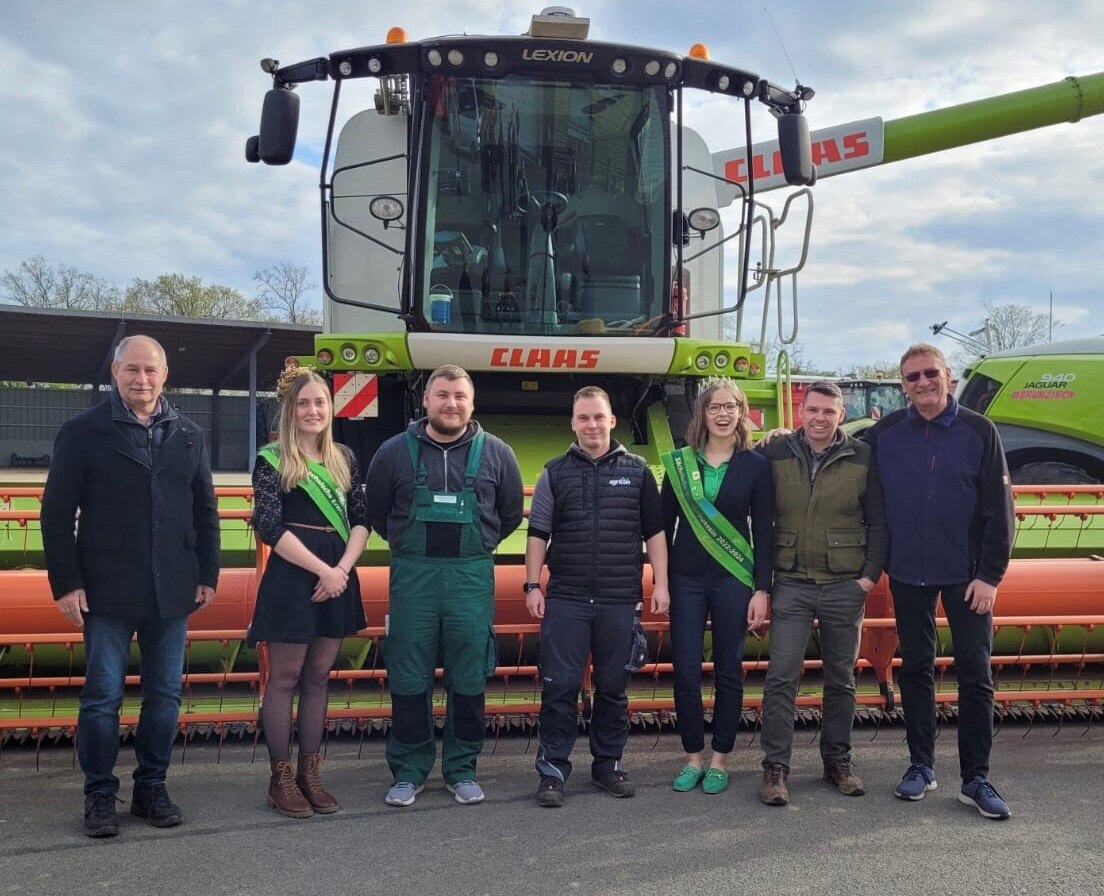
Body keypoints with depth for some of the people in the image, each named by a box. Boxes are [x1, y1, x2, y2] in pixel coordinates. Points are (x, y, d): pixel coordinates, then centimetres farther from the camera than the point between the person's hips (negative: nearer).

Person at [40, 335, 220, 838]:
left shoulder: (188, 436, 9)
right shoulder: (82, 433, -2)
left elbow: (205, 510, 12)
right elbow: (57, 513, -3)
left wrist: (207, 575, 7)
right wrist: (66, 583, -9)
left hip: (171, 590, 3)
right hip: (108, 591, -3)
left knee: (165, 696, 9)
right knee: (102, 697, 3)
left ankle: (151, 787, 23)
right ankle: (99, 796, 17)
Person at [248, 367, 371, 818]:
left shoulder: (344, 459, 10)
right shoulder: (272, 460, -4)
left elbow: (360, 520, 8)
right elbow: (270, 528, -12)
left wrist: (343, 568, -8)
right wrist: (322, 569, -14)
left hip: (338, 579, 5)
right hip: (291, 577, -5)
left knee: (319, 676, 10)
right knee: (285, 677, 3)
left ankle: (310, 773, 19)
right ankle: (280, 777, 13)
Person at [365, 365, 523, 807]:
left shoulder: (496, 453, 4)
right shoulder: (395, 451, 3)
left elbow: (511, 514, 15)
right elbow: (376, 512, 13)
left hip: (472, 576, 0)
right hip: (412, 576, 0)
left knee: (469, 679, 6)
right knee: (408, 678, 4)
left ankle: (462, 769, 20)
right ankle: (409, 770, 17)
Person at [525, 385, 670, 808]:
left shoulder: (636, 470, 6)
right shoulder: (555, 472, 7)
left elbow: (655, 531, 8)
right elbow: (538, 534, 7)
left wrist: (660, 583, 1)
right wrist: (533, 586, 1)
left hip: (621, 601, 1)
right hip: (566, 600, 0)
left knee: (613, 687, 9)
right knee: (559, 687, -2)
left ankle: (608, 766, 23)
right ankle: (552, 772, 7)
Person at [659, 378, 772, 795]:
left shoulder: (755, 465, 0)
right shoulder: (679, 462, 4)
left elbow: (764, 531, 0)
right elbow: (665, 523, 7)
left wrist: (762, 589, -5)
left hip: (734, 580, -1)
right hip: (686, 578, 1)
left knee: (729, 671, 6)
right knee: (685, 671, 1)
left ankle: (720, 759, 19)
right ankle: (693, 757, 16)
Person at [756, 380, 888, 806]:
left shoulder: (862, 458, -1)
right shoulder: (775, 454, -1)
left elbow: (878, 522, 3)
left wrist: (870, 575, -3)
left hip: (845, 587, 1)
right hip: (791, 584, 0)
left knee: (841, 679, 11)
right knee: (781, 677, -4)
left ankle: (837, 759, 24)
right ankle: (775, 766, 4)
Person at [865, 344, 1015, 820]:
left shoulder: (978, 432, -5)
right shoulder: (884, 433, 0)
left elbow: (999, 510, -5)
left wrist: (990, 574, -10)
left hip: (965, 574, -2)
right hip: (907, 573, 2)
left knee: (975, 674, 2)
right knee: (915, 669, 10)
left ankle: (976, 778, 11)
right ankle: (921, 765, 22)